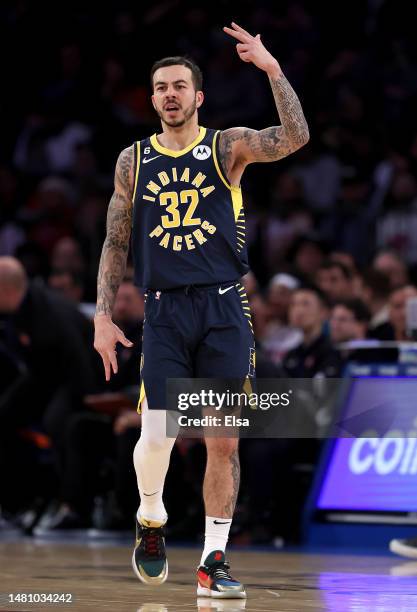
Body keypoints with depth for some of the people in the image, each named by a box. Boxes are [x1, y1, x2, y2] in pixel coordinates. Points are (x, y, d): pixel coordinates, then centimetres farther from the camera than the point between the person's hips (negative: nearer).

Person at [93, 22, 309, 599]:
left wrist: (273, 71, -23)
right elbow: (116, 243, 10)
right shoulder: (134, 160, 9)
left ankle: (213, 561, 9)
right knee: (157, 433, -11)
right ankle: (151, 520, 19)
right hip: (165, 312, 1)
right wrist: (103, 316, 3)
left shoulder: (227, 146, 3)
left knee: (223, 441, 0)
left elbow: (295, 139, -14)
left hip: (224, 310, 0)